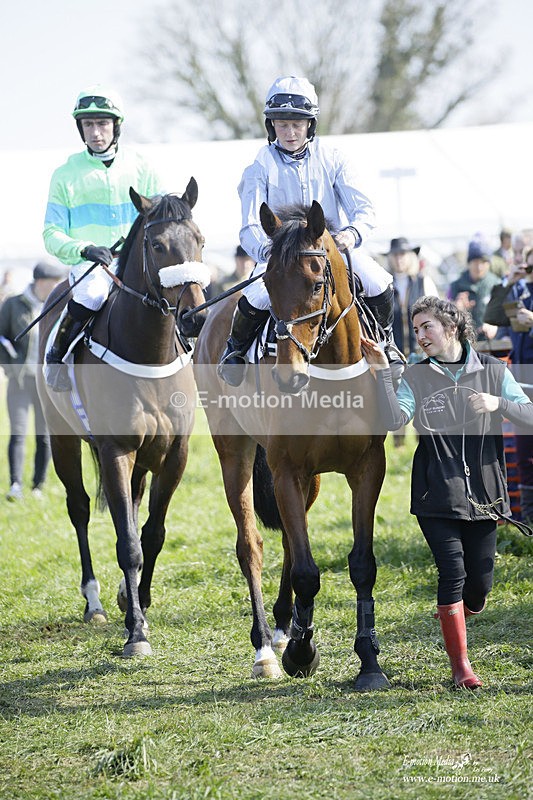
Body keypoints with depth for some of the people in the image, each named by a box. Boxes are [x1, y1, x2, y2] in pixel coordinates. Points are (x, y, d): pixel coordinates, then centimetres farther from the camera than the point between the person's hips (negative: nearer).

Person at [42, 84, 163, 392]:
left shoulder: (139, 167, 10)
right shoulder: (67, 174, 7)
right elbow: (52, 235, 4)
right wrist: (84, 249, -16)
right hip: (88, 263, -2)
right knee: (90, 294, -35)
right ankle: (56, 356, -16)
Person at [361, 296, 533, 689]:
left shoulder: (492, 370, 4)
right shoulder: (416, 377, 3)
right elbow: (394, 420, -13)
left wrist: (498, 404, -17)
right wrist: (382, 373, -20)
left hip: (482, 491, 1)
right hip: (438, 494, -1)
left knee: (480, 582, 5)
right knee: (453, 570, -11)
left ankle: (456, 614, 41)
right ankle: (460, 664, 0)